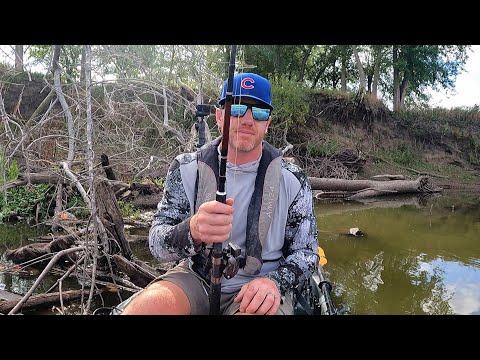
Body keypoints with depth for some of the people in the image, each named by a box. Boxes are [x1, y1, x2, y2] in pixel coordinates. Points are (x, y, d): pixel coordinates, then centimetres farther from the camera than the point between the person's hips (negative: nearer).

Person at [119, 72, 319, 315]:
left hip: (256, 288, 0)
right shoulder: (186, 169, -4)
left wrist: (275, 281, -18)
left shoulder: (292, 180, -5)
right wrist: (192, 231, -32)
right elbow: (157, 244, -9)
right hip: (195, 279, 1)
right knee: (143, 307, -29)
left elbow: (306, 252, 3)